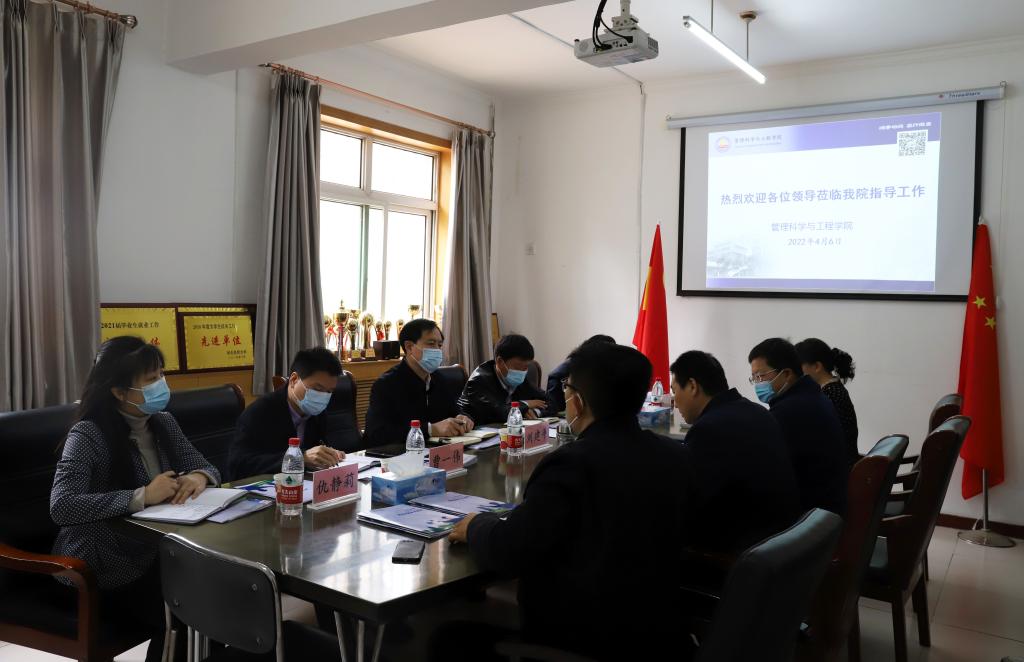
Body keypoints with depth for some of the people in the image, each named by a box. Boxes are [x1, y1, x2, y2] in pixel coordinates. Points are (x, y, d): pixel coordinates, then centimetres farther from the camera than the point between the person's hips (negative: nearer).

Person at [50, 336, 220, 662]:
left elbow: (204, 466, 10)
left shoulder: (164, 423, 6)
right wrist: (142, 496, -30)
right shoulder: (88, 435, -15)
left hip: (155, 550, 6)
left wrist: (199, 477, -14)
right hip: (103, 568, -6)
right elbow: (61, 507, -26)